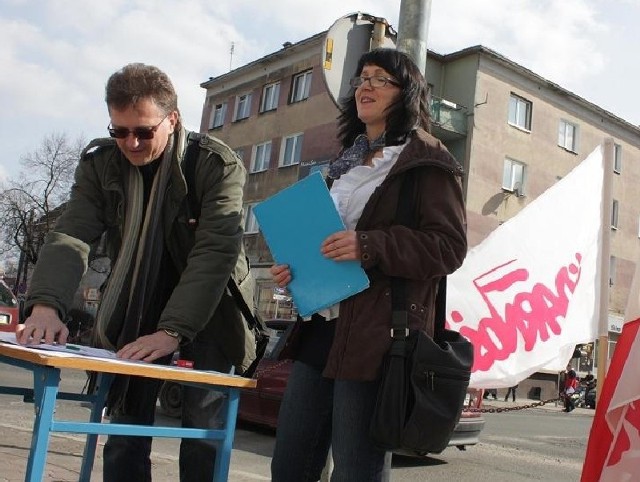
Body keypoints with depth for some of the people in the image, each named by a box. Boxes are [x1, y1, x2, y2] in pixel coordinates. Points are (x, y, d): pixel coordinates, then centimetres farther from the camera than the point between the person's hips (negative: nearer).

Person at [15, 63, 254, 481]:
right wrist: (46, 304, -32)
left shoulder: (219, 165, -16)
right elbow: (71, 236, -14)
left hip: (206, 317, -3)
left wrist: (172, 331, -34)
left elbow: (216, 253, -25)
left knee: (204, 434, -3)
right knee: (126, 430, 6)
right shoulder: (100, 163, -3)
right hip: (134, 315, 4)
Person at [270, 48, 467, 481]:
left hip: (376, 336, -7)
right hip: (322, 326, 8)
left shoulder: (427, 162, -2)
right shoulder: (347, 162, 22)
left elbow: (449, 247, -10)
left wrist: (369, 247, -23)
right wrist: (294, 270, 10)